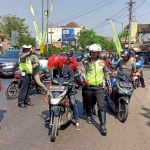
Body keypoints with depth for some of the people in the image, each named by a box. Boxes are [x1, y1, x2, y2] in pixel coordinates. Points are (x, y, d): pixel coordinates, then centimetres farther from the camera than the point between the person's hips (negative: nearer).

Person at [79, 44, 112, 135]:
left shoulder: (102, 62, 5)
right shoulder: (86, 62, 0)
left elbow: (106, 73, 13)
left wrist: (109, 85, 13)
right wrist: (84, 79, -20)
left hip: (99, 87, 0)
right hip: (89, 87, 0)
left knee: (101, 106, -9)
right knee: (89, 104, 18)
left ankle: (103, 125, -6)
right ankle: (89, 116, 47)